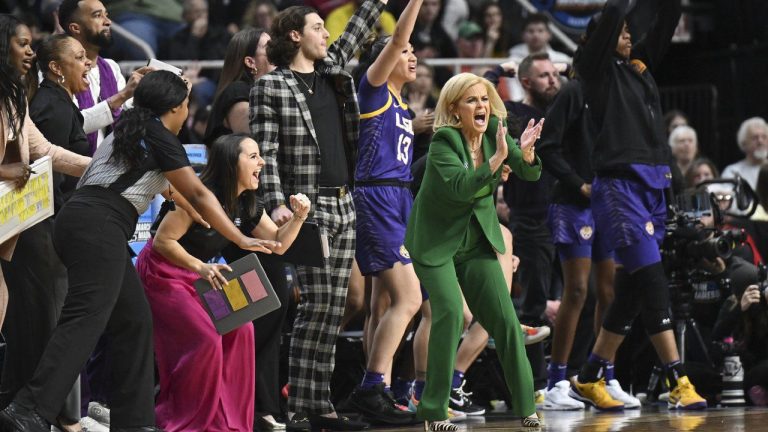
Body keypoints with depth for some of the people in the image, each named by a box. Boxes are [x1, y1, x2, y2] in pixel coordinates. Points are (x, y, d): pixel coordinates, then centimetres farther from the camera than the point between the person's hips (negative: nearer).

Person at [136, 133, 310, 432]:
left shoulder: (247, 205, 0)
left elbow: (278, 244, 6)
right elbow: (163, 240, -24)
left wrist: (298, 218, -12)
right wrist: (200, 267, -34)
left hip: (198, 277, 8)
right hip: (161, 275, -8)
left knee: (239, 330, -6)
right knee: (205, 339, -20)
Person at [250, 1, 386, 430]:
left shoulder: (333, 69, 15)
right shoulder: (271, 87, -4)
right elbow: (266, 153, -10)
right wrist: (277, 203, -19)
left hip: (344, 205, 7)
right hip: (308, 206, -7)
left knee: (334, 308, 4)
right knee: (317, 303, -12)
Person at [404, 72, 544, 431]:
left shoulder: (495, 131, -7)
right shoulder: (443, 142, -22)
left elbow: (529, 174, -12)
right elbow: (459, 186, -36)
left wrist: (526, 152, -33)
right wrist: (498, 157, -43)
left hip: (477, 239, 5)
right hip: (437, 241, -5)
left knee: (504, 317, -3)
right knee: (450, 312, -19)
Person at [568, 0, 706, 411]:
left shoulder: (639, 64, 20)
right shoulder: (597, 68, 1)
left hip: (652, 187, 8)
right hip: (620, 186, -8)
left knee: (631, 289, 8)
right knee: (653, 281, -14)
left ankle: (589, 380, 16)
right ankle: (678, 384, -17)